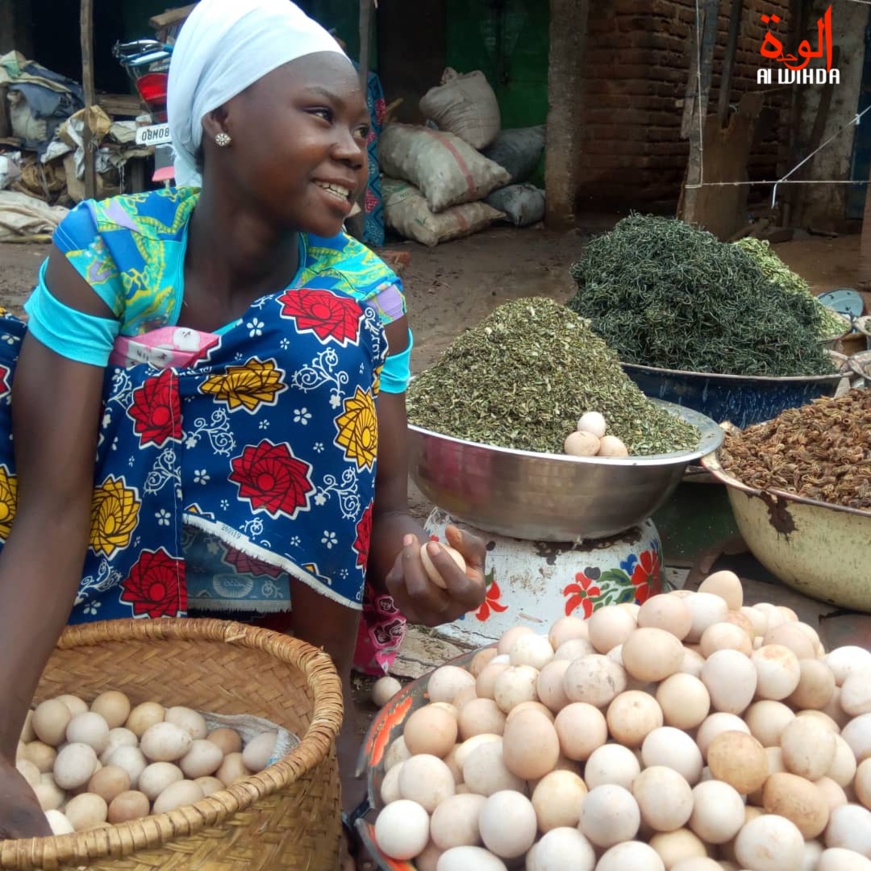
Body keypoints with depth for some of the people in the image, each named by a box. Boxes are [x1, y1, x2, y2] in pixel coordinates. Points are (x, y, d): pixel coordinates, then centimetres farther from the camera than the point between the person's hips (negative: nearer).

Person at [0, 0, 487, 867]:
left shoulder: (366, 293, -14)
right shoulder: (104, 250, -19)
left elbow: (386, 502, -13)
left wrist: (410, 555, -39)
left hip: (294, 592, 1)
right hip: (111, 586, 0)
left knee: (320, 333, -25)